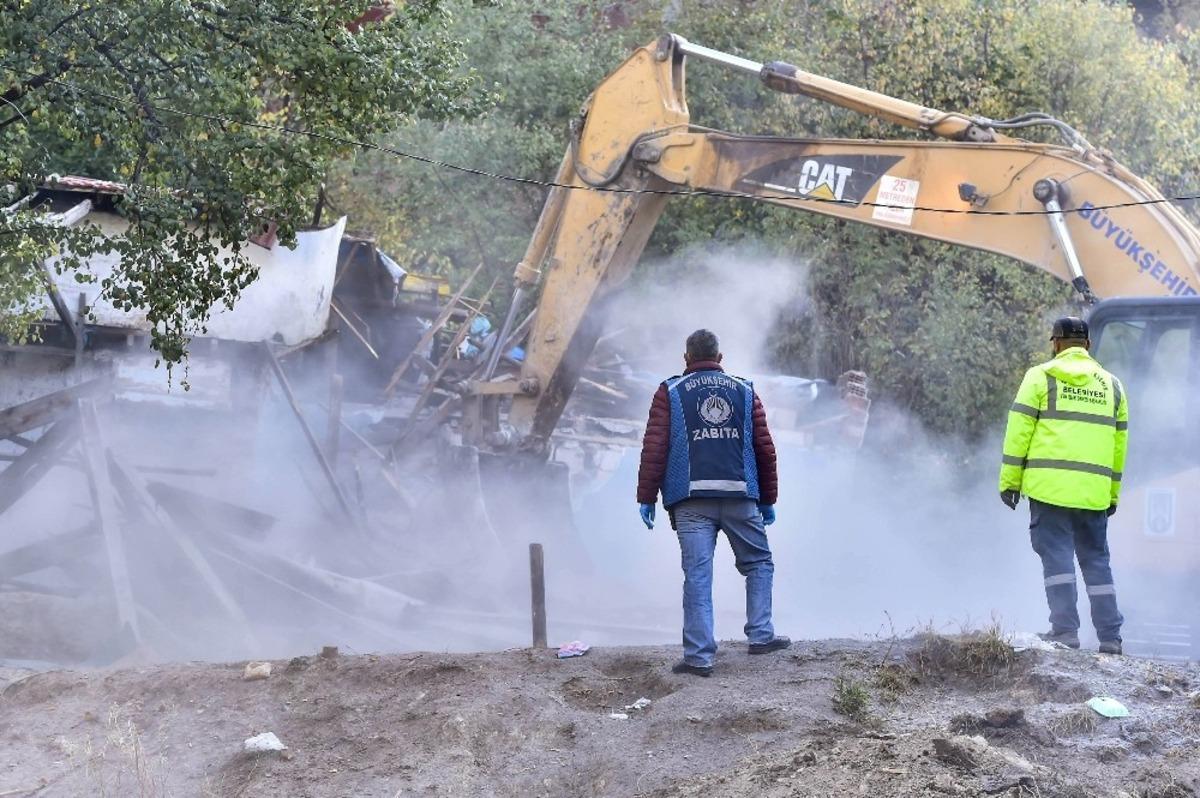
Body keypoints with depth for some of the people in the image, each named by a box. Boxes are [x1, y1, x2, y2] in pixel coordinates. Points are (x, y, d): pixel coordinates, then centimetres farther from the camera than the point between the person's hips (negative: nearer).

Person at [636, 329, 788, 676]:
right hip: (740, 497, 1)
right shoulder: (744, 391, 14)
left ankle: (699, 656, -5)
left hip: (691, 500, -1)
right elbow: (765, 449, 12)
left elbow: (654, 448, -1)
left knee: (697, 575, -3)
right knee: (758, 562, 18)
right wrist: (768, 500, 20)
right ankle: (761, 635, 12)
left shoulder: (670, 393, 8)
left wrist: (646, 497, 3)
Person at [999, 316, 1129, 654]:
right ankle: (1110, 637, 8)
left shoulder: (1041, 376, 2)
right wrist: (1113, 494, 23)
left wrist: (1009, 481, 2)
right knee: (1096, 560, 10)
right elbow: (1119, 444, 18)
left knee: (1057, 557, -2)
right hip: (1095, 491, 4)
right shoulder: (1112, 385, 16)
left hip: (1050, 486, -4)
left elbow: (1019, 431, -3)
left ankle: (1065, 630, -10)